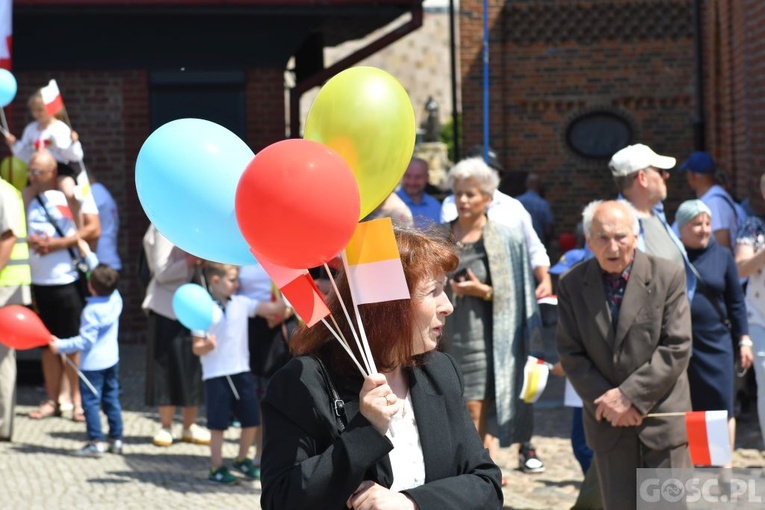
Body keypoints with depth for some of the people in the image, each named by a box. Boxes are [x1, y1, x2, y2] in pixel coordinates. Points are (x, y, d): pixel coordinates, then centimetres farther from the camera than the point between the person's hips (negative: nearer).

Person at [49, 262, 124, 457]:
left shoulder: (91, 311, -22)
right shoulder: (116, 299, -3)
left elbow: (86, 341, -21)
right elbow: (102, 273, 13)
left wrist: (61, 346, -13)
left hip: (93, 363, -8)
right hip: (112, 359, 8)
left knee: (91, 402, -2)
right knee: (112, 400, 15)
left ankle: (96, 442, -4)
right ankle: (116, 439, 19)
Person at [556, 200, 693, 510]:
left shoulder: (667, 276, -7)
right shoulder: (572, 285, 0)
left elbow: (677, 347, -11)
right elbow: (570, 354, -1)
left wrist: (630, 395, -16)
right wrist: (607, 401, -11)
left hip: (663, 418, -2)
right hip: (609, 424, 2)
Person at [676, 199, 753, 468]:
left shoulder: (722, 256, 6)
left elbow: (736, 302, 10)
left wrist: (743, 339, 6)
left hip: (715, 344, 1)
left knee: (721, 405, -1)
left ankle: (725, 464, 7)